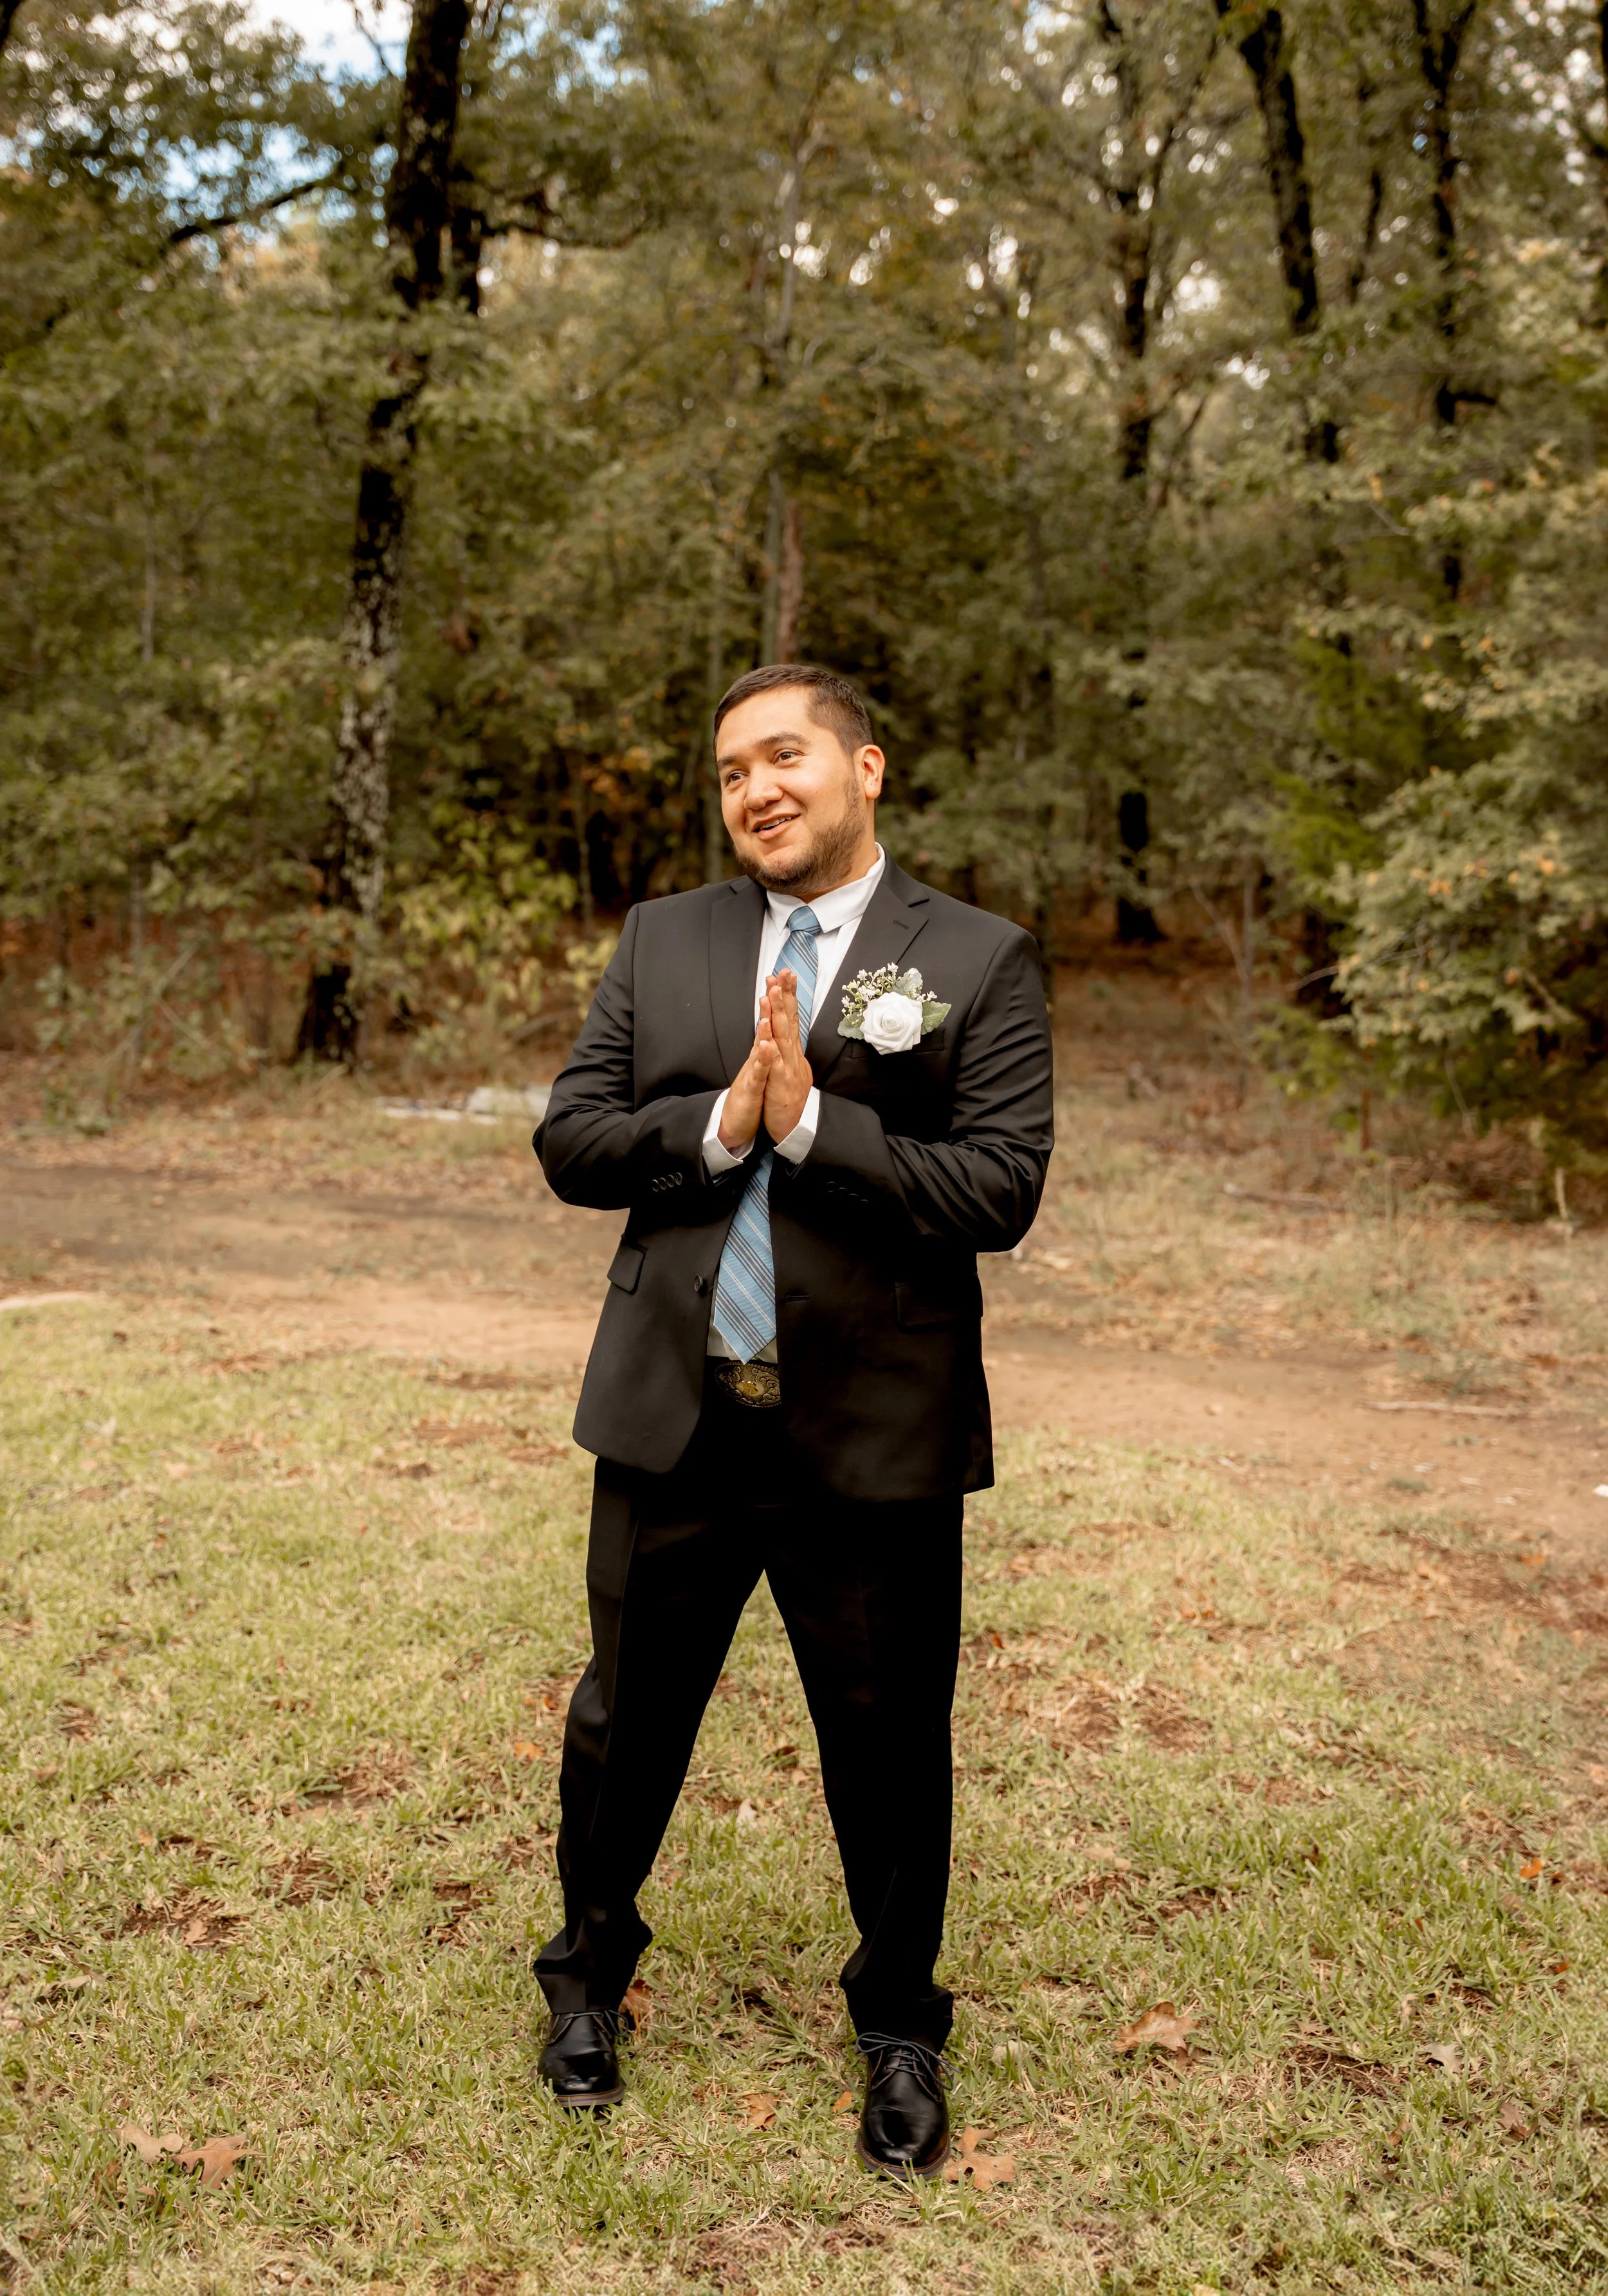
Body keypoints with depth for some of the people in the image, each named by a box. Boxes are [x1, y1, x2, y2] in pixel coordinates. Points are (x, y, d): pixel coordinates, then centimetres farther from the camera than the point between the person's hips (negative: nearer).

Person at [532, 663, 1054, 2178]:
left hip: (874, 1434, -2)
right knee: (626, 1717, 17)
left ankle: (899, 2032, 35)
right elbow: (570, 1140, 1)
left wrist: (813, 1122, -20)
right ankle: (589, 1976, 43)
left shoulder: (978, 963, -4)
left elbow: (1000, 1190, -13)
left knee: (888, 1745, 12)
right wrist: (719, 1122, -16)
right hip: (674, 1419, 3)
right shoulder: (660, 941, 7)